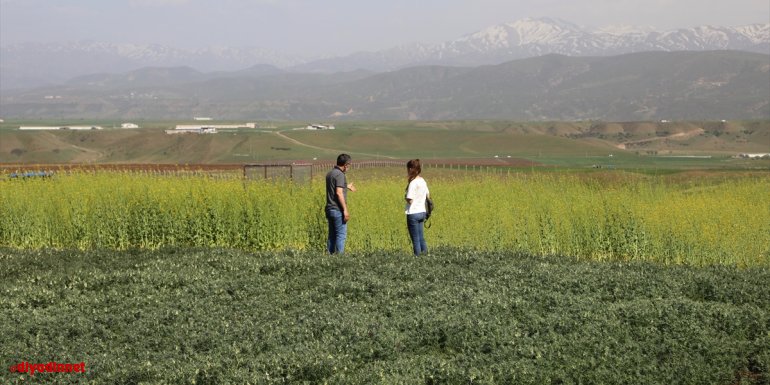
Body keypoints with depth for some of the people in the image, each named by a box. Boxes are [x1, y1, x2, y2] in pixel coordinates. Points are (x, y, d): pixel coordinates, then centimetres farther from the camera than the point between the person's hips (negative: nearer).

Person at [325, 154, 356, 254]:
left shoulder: (330, 173, 13)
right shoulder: (340, 175, -15)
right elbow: (339, 193, -21)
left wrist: (346, 187, 37)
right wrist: (345, 210, -20)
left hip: (329, 209, 9)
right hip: (338, 210, -9)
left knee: (332, 235, 11)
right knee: (341, 235, -5)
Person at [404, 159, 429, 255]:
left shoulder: (413, 183, -18)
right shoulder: (423, 181, 7)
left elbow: (410, 200, -20)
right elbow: (428, 195, 16)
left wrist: (406, 197, -2)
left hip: (413, 214, -8)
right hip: (422, 212, 8)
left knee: (415, 239, -1)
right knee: (421, 238, 13)